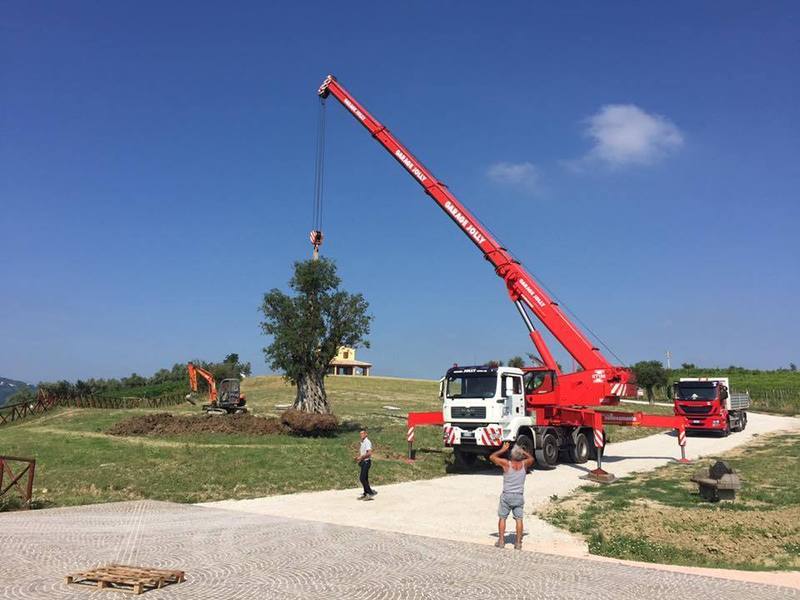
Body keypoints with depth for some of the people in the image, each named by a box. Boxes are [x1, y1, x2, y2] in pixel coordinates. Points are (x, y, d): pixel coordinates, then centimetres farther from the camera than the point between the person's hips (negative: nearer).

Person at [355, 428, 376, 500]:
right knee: (365, 479, 12)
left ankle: (370, 492, -9)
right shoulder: (362, 443, 16)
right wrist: (358, 457, 9)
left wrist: (361, 457, -20)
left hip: (366, 461, -10)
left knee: (362, 478, -13)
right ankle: (366, 493, 17)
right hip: (363, 462, 10)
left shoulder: (367, 442, -14)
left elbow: (369, 453, -24)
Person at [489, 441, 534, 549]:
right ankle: (518, 542, 7)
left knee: (502, 518, 9)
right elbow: (531, 458, 19)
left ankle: (501, 541, 9)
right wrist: (522, 451, 15)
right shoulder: (524, 464, -5)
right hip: (519, 496, 2)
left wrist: (503, 450, 8)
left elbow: (492, 457, 1)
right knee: (519, 519, 6)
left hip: (507, 496, -2)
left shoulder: (506, 463, -13)